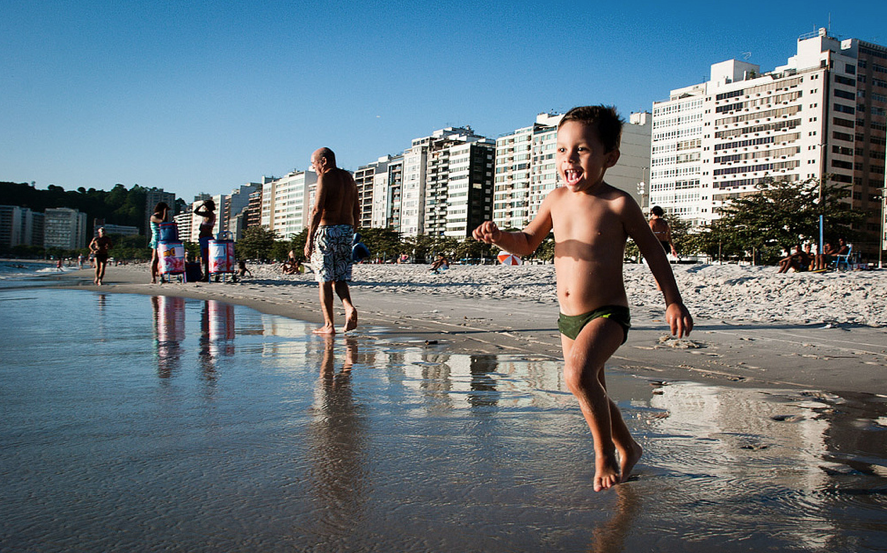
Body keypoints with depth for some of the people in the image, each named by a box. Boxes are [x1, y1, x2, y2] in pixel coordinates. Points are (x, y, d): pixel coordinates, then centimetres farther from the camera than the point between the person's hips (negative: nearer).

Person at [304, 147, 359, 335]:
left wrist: (309, 239, -17)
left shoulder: (325, 177, -8)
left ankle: (328, 325, 2)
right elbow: (356, 211, 17)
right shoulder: (348, 177, 15)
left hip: (326, 230, -7)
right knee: (340, 278, 12)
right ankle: (349, 308, -13)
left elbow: (317, 210, -17)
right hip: (346, 230, 7)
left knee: (325, 280, 1)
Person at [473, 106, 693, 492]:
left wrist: (673, 301, 0)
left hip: (608, 314, -6)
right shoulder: (556, 199, 3)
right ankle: (627, 448, 44)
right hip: (568, 318, 7)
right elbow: (527, 243, 15)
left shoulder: (617, 204, -11)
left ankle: (605, 454, -7)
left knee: (578, 373, -30)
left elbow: (652, 249, 0)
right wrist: (499, 237, -7)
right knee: (591, 394, 18)